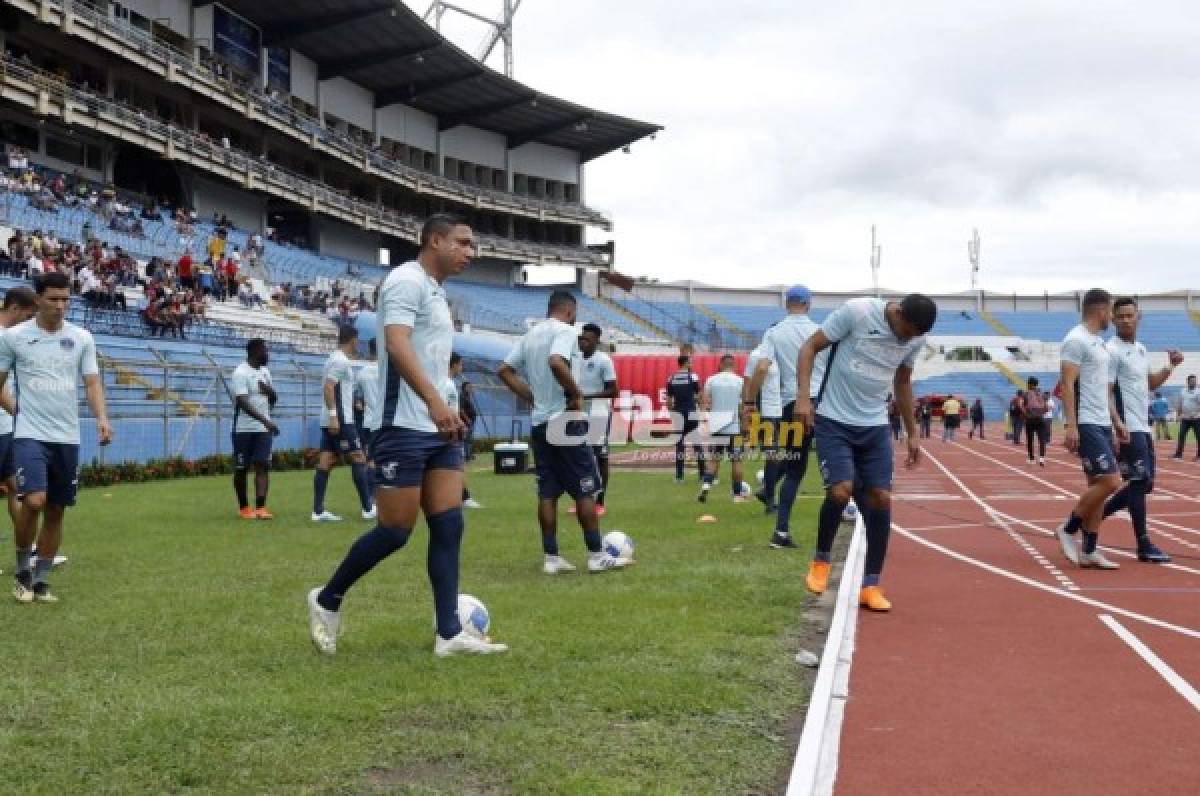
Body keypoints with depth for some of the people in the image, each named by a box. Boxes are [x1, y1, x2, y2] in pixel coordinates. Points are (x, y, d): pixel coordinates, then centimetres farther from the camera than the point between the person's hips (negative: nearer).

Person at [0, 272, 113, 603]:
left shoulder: (82, 338, 5)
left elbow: (92, 383, 4)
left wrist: (102, 418, -11)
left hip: (68, 437, 3)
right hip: (30, 435, -3)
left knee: (56, 511, 7)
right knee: (33, 501, -19)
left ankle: (41, 580, 19)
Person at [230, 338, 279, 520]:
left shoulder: (264, 371, 11)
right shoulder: (240, 372, -12)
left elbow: (274, 398, 18)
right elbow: (242, 402, -23)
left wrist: (268, 390, -7)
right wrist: (266, 421, -31)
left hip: (263, 429, 6)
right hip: (244, 429, -6)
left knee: (263, 465, -6)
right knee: (241, 468, 5)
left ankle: (261, 507, -10)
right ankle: (243, 508, 16)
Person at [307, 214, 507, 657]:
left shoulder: (436, 292, 19)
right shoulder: (408, 280, -10)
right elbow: (397, 345, -25)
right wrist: (435, 402, -36)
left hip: (438, 429, 9)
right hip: (404, 427, -9)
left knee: (449, 526, 2)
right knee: (395, 531, -4)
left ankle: (449, 634, 3)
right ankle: (327, 600, 16)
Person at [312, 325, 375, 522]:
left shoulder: (335, 359, 18)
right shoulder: (341, 361, -12)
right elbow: (328, 387, -21)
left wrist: (353, 403, 35)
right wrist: (334, 415, -26)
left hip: (331, 422, 9)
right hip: (341, 421, -9)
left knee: (325, 462, 4)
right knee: (358, 458, -4)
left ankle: (318, 511, 2)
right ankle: (368, 509, -2)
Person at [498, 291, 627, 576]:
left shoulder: (530, 335, 14)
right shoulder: (565, 331, -9)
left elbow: (504, 371, 14)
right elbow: (556, 363, -29)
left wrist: (534, 397, 13)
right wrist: (576, 394, -17)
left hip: (539, 422, 7)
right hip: (564, 420, -7)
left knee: (547, 492, 7)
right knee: (585, 488, 0)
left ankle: (551, 557, 7)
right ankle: (597, 555, 2)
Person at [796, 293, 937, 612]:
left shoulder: (916, 338, 0)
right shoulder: (856, 311, -17)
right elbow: (810, 347, -10)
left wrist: (912, 434, 18)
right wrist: (804, 397, -20)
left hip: (875, 426, 5)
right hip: (833, 421, -5)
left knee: (881, 498, -2)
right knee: (841, 490, -19)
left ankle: (870, 586, 10)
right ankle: (821, 559, 9)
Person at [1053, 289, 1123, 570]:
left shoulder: (1099, 343, 19)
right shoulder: (1076, 340, -11)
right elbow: (1067, 384, -18)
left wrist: (1117, 422, 20)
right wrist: (1071, 425, -23)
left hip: (1102, 425, 10)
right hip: (1086, 425, -10)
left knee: (1098, 484, 8)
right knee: (1109, 482, -14)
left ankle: (1089, 552, 11)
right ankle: (1068, 530, 0)